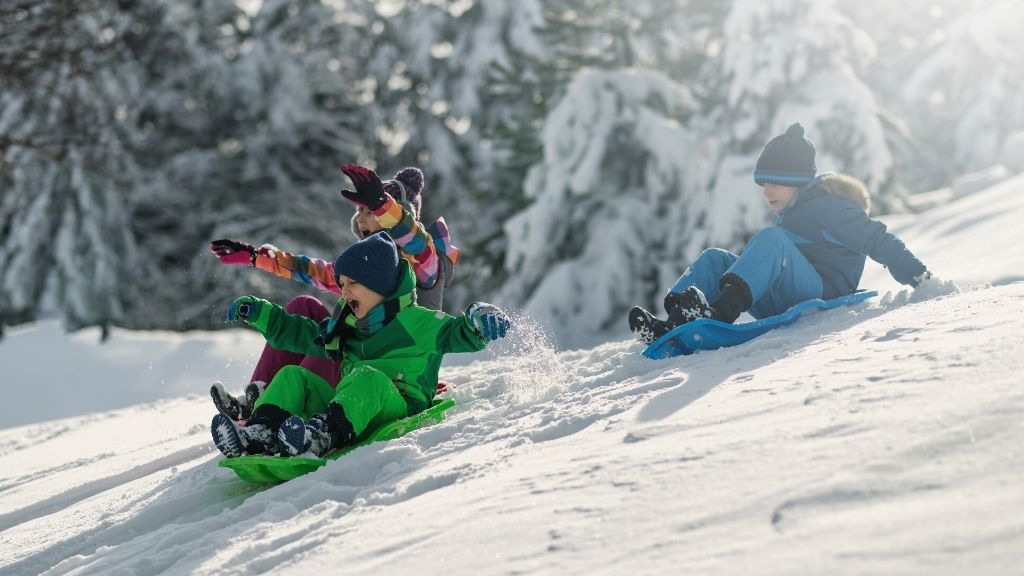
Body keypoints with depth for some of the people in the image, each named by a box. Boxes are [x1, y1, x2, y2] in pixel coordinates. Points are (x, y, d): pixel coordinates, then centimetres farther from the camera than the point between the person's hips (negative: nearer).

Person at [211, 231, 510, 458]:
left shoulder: (418, 323, 2)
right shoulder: (348, 327, 25)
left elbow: (460, 335, -10)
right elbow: (304, 334, 36)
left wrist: (479, 320, -33)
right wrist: (259, 313, 31)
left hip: (399, 410, -7)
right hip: (349, 411, 7)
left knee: (368, 377, -37)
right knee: (293, 376, -4)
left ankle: (323, 436, -61)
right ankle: (260, 434, -29)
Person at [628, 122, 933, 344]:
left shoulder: (829, 206, -5)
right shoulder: (789, 215, 22)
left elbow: (878, 239, -9)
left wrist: (919, 277, -14)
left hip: (824, 296, -9)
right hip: (783, 304, 9)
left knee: (770, 239, -29)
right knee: (714, 259, -1)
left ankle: (721, 310, -52)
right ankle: (673, 326, -26)